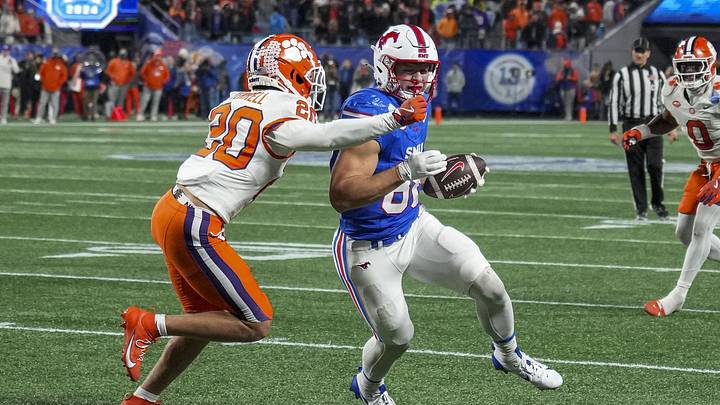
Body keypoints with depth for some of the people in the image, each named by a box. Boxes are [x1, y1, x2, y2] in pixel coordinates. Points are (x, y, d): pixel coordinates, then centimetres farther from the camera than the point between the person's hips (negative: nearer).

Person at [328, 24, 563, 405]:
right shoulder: (369, 112, -29)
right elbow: (341, 196, -37)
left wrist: (436, 175, 6)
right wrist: (406, 171, -44)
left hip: (414, 227, 7)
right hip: (371, 248, -7)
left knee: (489, 287, 2)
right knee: (396, 337, 6)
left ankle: (508, 356, 31)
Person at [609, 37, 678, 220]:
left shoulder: (657, 75, 7)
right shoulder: (621, 75, 2)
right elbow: (614, 103, 1)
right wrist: (613, 130, -4)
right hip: (631, 125, 0)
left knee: (655, 165, -11)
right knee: (636, 169, 1)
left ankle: (658, 202, 9)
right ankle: (641, 209, 9)